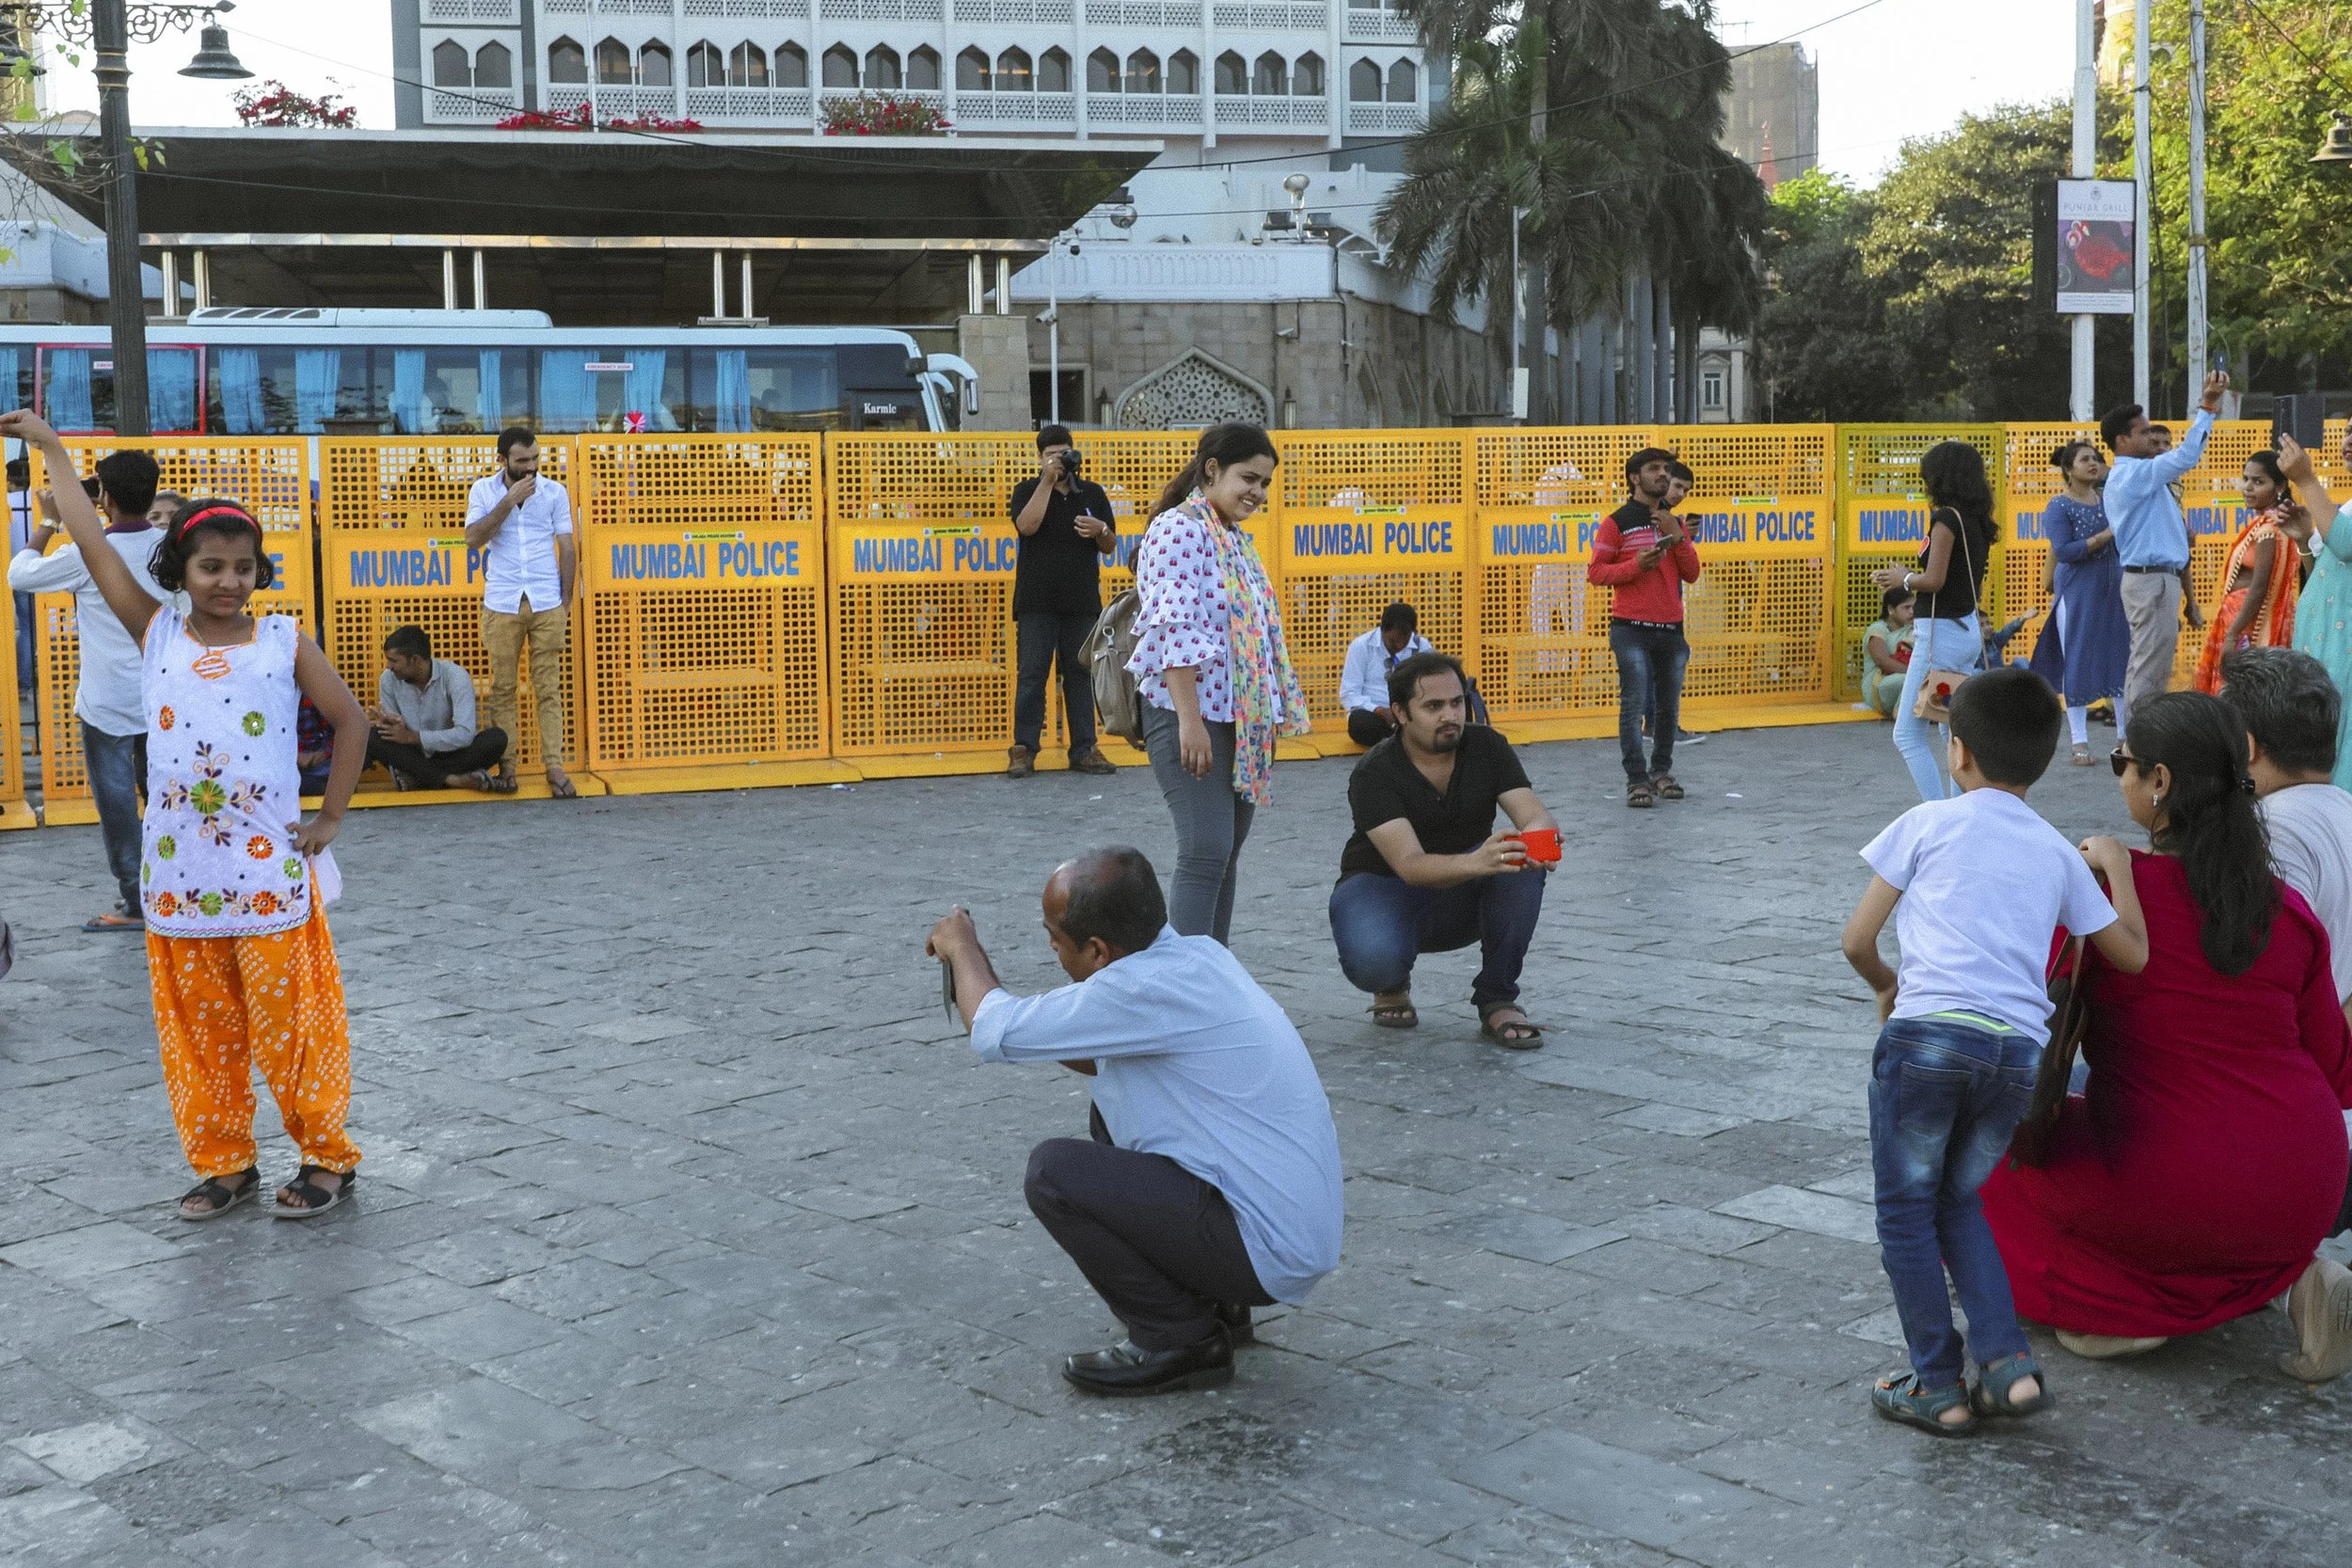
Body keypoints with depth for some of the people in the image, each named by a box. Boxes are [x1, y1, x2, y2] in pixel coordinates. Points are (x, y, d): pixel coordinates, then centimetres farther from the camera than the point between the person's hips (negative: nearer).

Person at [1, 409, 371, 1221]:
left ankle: (327, 1156, 16)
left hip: (270, 872, -3)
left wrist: (330, 819, 0)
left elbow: (350, 720, 2)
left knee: (290, 1024, 2)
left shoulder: (283, 642, -2)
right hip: (179, 874, 3)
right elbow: (94, 545, 4)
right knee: (200, 1029, 10)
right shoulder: (156, 634, 3)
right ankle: (224, 1163, 24)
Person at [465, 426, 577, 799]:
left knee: (548, 689, 0)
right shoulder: (484, 490, 5)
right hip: (501, 604, 0)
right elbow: (473, 539, -8)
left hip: (547, 604, 0)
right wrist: (509, 501, -14)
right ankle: (506, 765, 7)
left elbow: (567, 549, 7)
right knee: (502, 688, 2)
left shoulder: (554, 493, 5)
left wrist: (565, 605, 3)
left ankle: (554, 766, 0)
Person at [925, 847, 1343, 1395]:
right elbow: (1106, 1060, 21)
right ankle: (1210, 1304, 21)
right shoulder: (1193, 955, 5)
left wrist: (962, 947, 4)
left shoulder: (1147, 988, -23)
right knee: (1110, 1111, 21)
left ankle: (1181, 1342, -1)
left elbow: (995, 1033, -15)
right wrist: (982, 981, 18)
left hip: (1265, 1252, -9)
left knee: (1054, 1171, -13)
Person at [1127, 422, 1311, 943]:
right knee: (1206, 852, -15)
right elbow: (1177, 629, -19)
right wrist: (1190, 721, -25)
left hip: (1237, 718, 9)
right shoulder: (1181, 529, -10)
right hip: (1189, 713, -9)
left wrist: (1272, 714, 20)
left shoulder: (1234, 539, 18)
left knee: (1226, 856, 10)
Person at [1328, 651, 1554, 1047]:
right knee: (1372, 959, -38)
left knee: (1521, 859, -29)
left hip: (1462, 898, 3)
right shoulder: (1374, 773, -22)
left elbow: (1536, 817, -20)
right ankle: (1392, 984, 3)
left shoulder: (1487, 747, -9)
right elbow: (1409, 865, -35)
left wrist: (1540, 835, -46)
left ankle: (1498, 1000, -15)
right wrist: (1477, 863, -55)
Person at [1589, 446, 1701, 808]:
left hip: (1671, 628, 5)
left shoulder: (1674, 523, 17)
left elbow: (1691, 574, 11)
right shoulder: (1616, 523, 0)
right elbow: (1595, 572, -3)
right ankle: (1637, 779, -5)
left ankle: (1661, 770, 19)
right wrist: (1636, 564, -16)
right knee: (1634, 706, -8)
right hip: (1632, 630, -5)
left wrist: (1677, 537, -2)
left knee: (1669, 707, 6)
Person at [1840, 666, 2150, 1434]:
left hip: (1929, 1032, -4)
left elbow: (1857, 940, 7)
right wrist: (2116, 864, 37)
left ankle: (1939, 1386, 13)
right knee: (1957, 1202, 24)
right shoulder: (2058, 853, 18)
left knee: (1906, 1209, 11)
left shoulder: (1928, 823, 8)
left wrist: (1886, 985, 28)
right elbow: (2132, 953, 24)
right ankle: (2009, 1364, 12)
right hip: (2020, 1050, 5)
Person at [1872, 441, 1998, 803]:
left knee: (1908, 733, -5)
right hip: (1968, 632, 9)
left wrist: (1903, 579, -1)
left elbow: (1934, 580, -22)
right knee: (1957, 732, 15)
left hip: (1941, 633, -9)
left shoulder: (1947, 518, -15)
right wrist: (1908, 578, 14)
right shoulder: (1977, 521, 11)